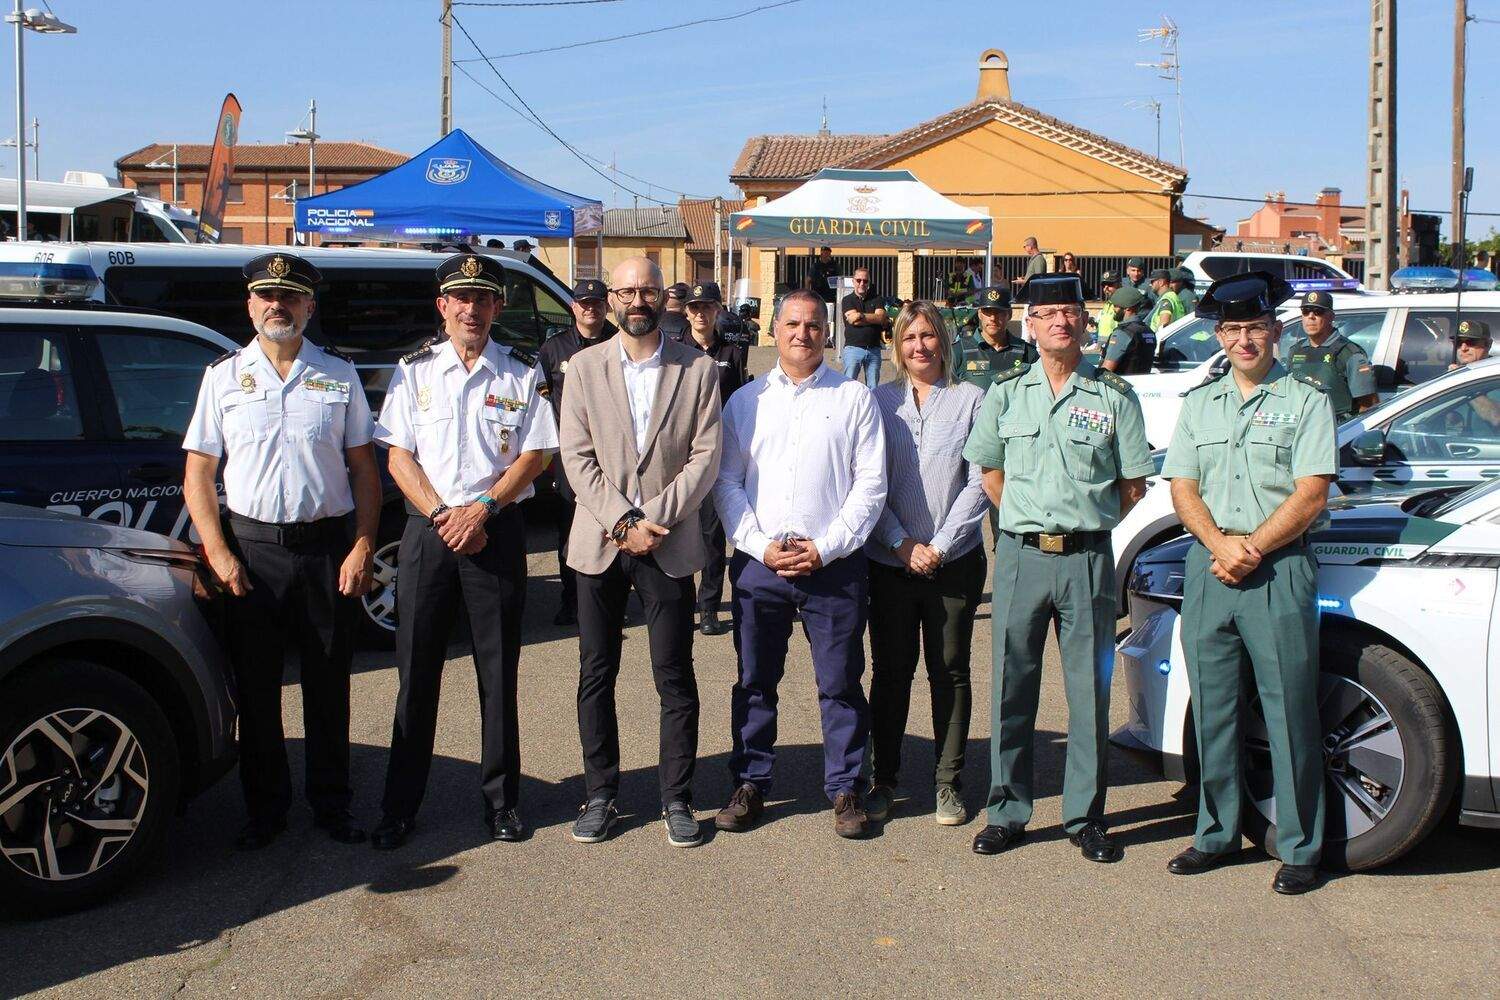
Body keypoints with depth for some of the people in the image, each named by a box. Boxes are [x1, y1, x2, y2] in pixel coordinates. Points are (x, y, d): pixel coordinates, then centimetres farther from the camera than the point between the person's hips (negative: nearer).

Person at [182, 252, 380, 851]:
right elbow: (198, 473, 4)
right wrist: (218, 553, -6)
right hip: (251, 548, 0)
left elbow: (364, 469, 7)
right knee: (256, 688, 6)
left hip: (328, 548, 0)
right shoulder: (224, 377, 6)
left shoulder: (338, 376, 8)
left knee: (328, 687, 7)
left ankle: (332, 806, 19)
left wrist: (363, 546, -5)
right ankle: (265, 810, 19)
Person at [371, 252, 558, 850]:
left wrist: (482, 509, -13)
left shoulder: (521, 373, 5)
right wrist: (443, 514, -11)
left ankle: (501, 800, 16)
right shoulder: (414, 371, 7)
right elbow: (399, 456, 3)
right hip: (427, 531, 1)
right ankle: (400, 806, 12)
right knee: (416, 671, 3)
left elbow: (534, 455, 0)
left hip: (498, 531, 0)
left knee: (498, 672, 5)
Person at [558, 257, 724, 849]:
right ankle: (600, 795, 20)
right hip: (598, 544, 1)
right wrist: (621, 522, -12)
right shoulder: (586, 366, 5)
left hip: (668, 544, -1)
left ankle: (676, 799, 15)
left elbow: (706, 457, -4)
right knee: (596, 674, 7)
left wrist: (652, 520, -13)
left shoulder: (698, 370, 2)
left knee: (675, 677, 3)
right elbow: (576, 455, -2)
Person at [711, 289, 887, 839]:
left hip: (834, 563, -2)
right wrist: (761, 546, -7)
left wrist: (825, 548, -9)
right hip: (758, 562, 2)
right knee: (754, 681, 9)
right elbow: (726, 483, 6)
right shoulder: (745, 401, 10)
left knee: (841, 684, 3)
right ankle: (750, 784, 21)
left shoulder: (855, 398, 5)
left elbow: (871, 484, 0)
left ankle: (845, 789, 16)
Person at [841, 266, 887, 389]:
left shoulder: (876, 299, 13)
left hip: (873, 350, 3)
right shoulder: (847, 300, 6)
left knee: (873, 387, 4)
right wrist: (874, 318, -6)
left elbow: (881, 317, -5)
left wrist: (861, 316, -11)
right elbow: (853, 320, -10)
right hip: (853, 348, -3)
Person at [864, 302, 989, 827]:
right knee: (890, 670, 6)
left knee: (949, 670, 6)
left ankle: (949, 783, 17)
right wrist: (902, 543, -9)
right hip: (890, 561, 1)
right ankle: (883, 779, 18)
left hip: (954, 560, -1)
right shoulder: (880, 401, 5)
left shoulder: (970, 400, 1)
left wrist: (941, 544, -10)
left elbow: (980, 482, -2)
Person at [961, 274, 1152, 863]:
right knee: (1012, 688, 5)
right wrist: (1026, 520, 12)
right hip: (1020, 555, 1)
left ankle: (1085, 817, 15)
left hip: (1087, 559, -1)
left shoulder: (1114, 395, 3)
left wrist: (1087, 522, 4)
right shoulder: (1006, 393, 8)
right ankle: (1007, 811, 16)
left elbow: (1133, 483, 8)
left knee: (1090, 691, 3)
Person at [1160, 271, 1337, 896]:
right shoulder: (1199, 402, 15)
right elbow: (1182, 490, 9)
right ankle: (1217, 834, 20)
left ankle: (1300, 848, 7)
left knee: (1290, 710, -2)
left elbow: (1310, 495, -5)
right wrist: (1220, 544, -9)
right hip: (1208, 566, 4)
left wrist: (1252, 550, -13)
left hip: (1280, 570, -4)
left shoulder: (1305, 400, 3)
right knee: (1212, 708, 8)